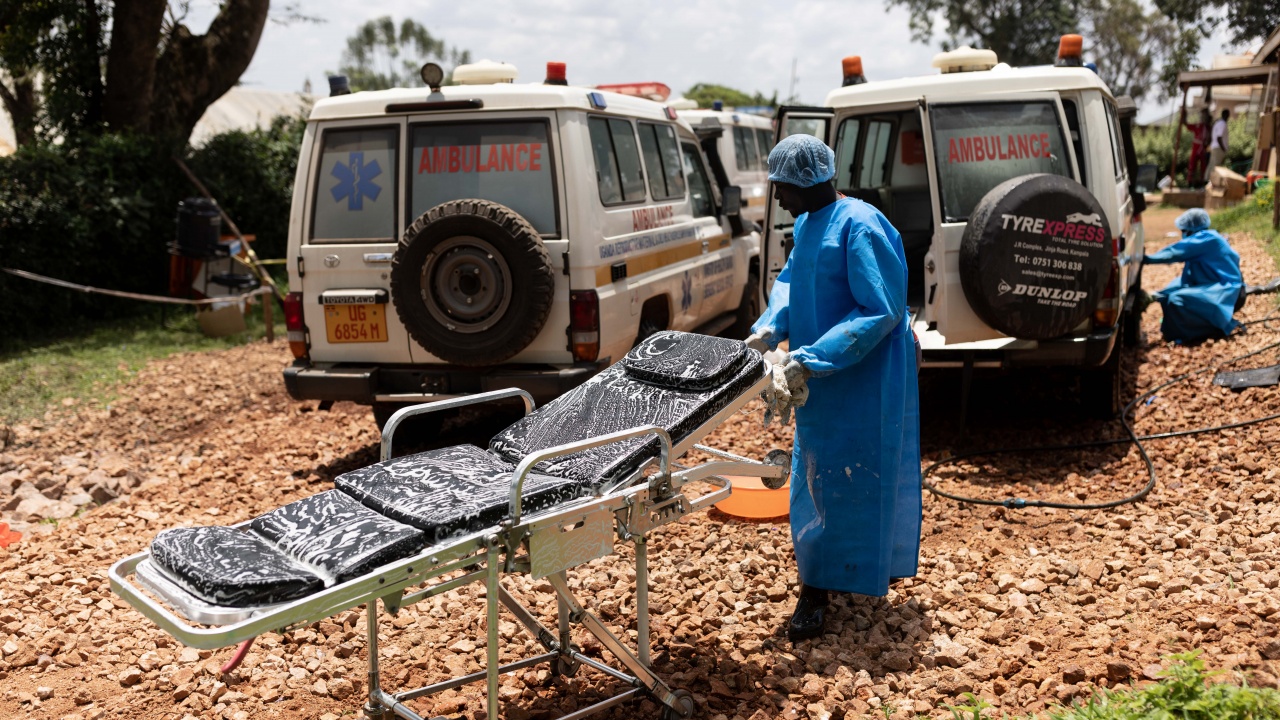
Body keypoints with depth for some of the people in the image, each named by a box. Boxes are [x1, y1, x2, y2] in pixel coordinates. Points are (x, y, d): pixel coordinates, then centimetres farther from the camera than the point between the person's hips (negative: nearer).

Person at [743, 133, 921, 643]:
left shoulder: (860, 227, -22)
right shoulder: (806, 223, 7)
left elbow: (881, 311, -24)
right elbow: (791, 281, 17)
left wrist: (809, 361, -28)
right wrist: (768, 329, -3)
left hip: (860, 381, -9)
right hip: (818, 378, 9)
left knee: (840, 480, 0)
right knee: (816, 474, 19)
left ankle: (818, 590, 9)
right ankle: (820, 580, 36)